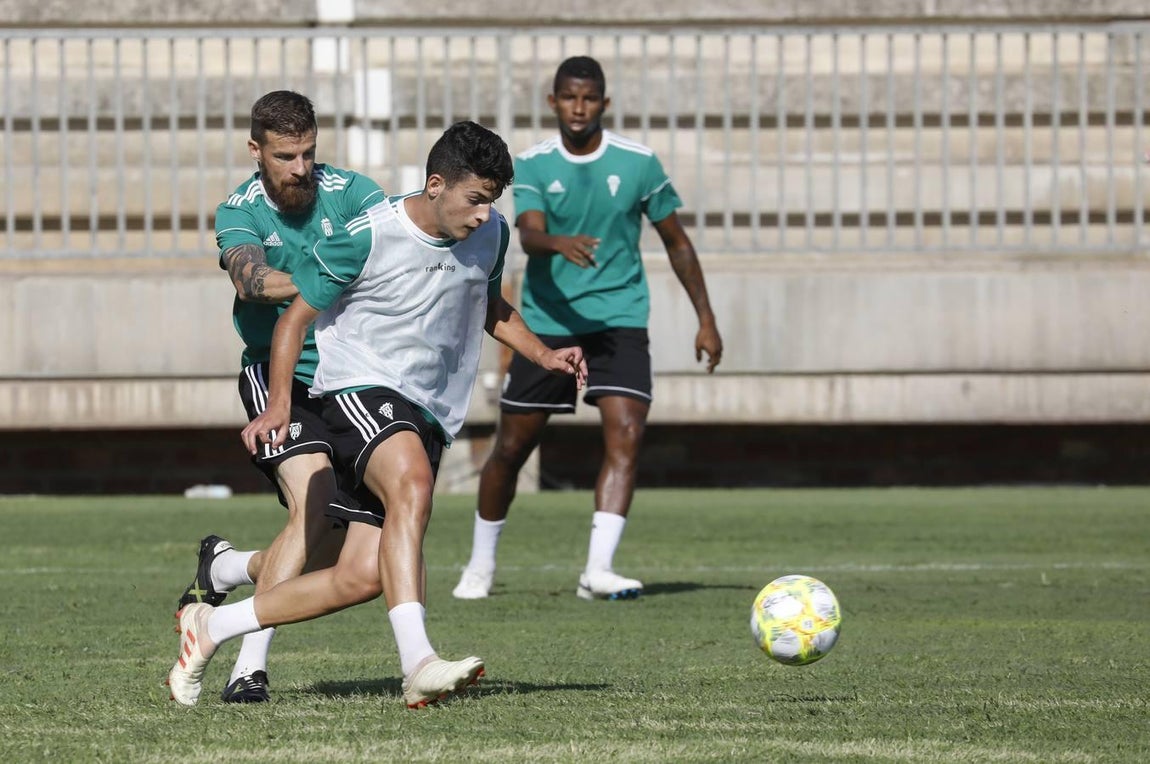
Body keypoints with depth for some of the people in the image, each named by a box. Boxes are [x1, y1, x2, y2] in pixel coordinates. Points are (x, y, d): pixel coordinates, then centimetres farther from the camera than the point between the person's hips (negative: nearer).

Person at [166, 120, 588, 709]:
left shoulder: (490, 234, 3)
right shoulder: (366, 237, -15)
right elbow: (297, 315, -5)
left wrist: (543, 355, 9)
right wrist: (279, 402, -13)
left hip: (431, 413, 6)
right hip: (360, 388, -6)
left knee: (362, 578, -3)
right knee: (412, 486, -38)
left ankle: (210, 626, 14)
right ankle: (418, 665, -46)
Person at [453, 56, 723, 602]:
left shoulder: (638, 163, 0)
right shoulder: (533, 165, -2)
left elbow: (676, 242, 9)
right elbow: (528, 235, -19)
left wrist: (705, 320, 8)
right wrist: (560, 243, -42)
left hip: (619, 319, 0)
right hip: (547, 321, 0)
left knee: (626, 435, -20)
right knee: (511, 448, 7)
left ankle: (598, 569, -24)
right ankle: (480, 565, 26)